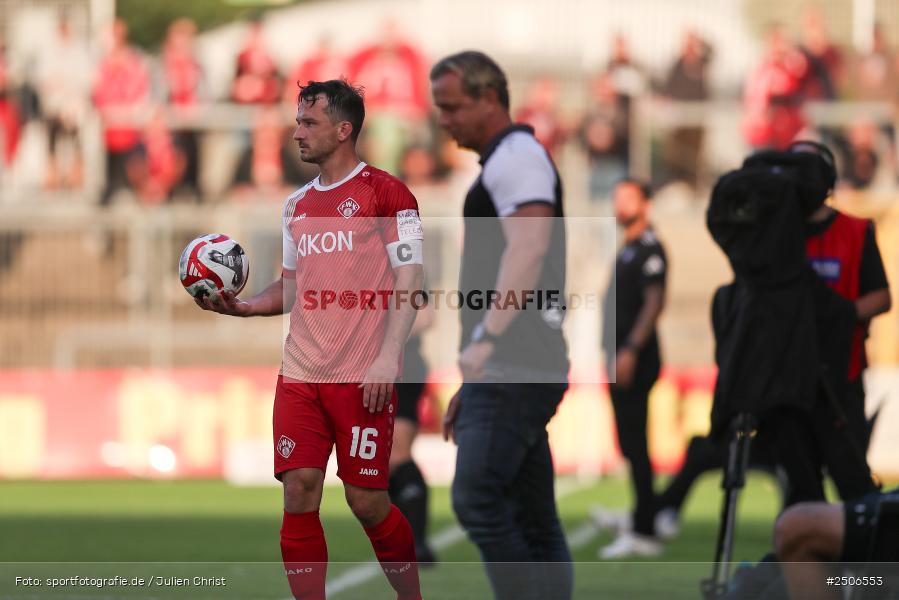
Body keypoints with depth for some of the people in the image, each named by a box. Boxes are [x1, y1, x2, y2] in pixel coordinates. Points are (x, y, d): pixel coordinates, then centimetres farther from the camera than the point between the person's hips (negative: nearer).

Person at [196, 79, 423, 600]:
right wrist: (243, 307, 6)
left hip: (364, 377, -6)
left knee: (368, 502, -3)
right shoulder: (297, 204, 17)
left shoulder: (384, 192, -4)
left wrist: (387, 358, -17)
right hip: (300, 375, 6)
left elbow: (410, 280, -8)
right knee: (299, 495, -4)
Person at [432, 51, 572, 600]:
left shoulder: (516, 156, -8)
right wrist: (470, 390, 27)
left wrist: (486, 338, -31)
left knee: (477, 500, -16)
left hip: (513, 367, -10)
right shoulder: (505, 161, 24)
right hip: (505, 370, 10)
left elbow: (528, 249, -23)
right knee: (533, 518, 6)